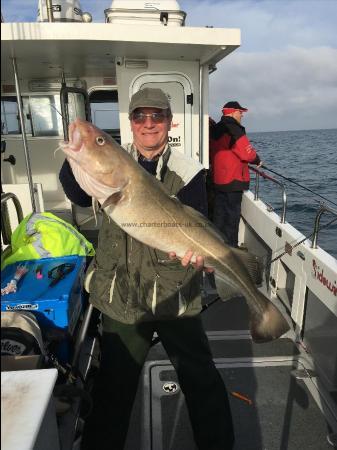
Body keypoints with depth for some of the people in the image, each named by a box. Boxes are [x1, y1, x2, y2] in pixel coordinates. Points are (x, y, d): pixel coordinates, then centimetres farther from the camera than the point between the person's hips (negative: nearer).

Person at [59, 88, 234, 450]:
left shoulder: (187, 171, -3)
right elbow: (79, 195, -14)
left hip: (175, 295, -1)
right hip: (120, 295, 2)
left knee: (201, 379, 12)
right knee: (113, 382, 17)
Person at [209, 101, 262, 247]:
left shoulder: (214, 129, 12)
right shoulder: (234, 130, -15)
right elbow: (248, 153, -18)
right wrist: (257, 160, 1)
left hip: (217, 180, 9)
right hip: (233, 181, -9)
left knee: (219, 215, 16)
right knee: (232, 215, 0)